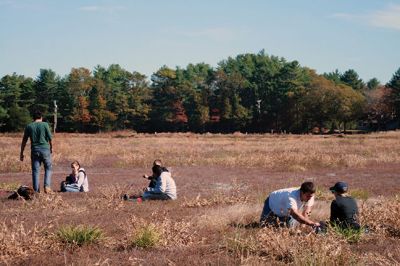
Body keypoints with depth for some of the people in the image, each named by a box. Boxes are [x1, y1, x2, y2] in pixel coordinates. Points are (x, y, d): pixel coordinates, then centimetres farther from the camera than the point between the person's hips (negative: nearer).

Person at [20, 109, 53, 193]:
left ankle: (36, 190, 2)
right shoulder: (45, 125, -2)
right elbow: (50, 138, -2)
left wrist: (21, 153, 13)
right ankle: (47, 186, -2)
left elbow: (24, 141, 7)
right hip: (45, 149, -1)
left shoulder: (29, 126, 5)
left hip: (34, 151, 2)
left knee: (35, 171, 5)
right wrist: (51, 147, 15)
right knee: (48, 168, 14)